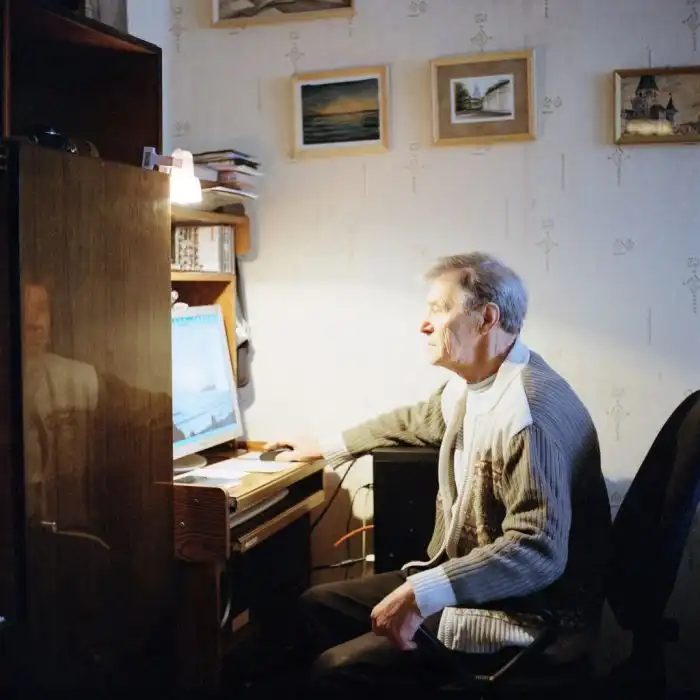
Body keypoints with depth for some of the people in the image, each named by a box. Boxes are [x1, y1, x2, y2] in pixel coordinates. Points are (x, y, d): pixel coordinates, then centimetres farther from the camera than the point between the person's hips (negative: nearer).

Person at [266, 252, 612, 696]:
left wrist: (421, 594, -35)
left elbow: (537, 551, -31)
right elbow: (417, 421, 25)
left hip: (528, 617, -10)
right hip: (470, 579, 10)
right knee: (318, 605, 11)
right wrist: (326, 447, 31)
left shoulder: (528, 411, -26)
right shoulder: (472, 383, 5)